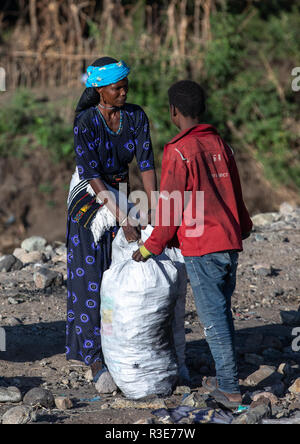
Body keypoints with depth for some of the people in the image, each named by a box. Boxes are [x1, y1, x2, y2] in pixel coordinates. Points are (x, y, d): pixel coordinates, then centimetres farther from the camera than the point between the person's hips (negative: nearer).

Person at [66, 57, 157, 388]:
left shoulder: (136, 117, -5)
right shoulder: (85, 122, -19)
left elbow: (146, 164, -7)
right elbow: (91, 173, -23)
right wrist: (122, 217, -28)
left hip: (120, 193, 5)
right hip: (89, 199, -5)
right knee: (90, 276, -6)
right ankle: (93, 356, -3)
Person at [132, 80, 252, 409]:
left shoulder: (179, 151, -11)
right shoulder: (220, 145, 10)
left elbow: (171, 206, -11)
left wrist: (151, 247, -1)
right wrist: (243, 227, 38)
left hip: (200, 247, -7)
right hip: (230, 243, 7)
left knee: (213, 315, -3)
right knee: (222, 311, 15)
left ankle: (230, 389, -2)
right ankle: (224, 379, 21)